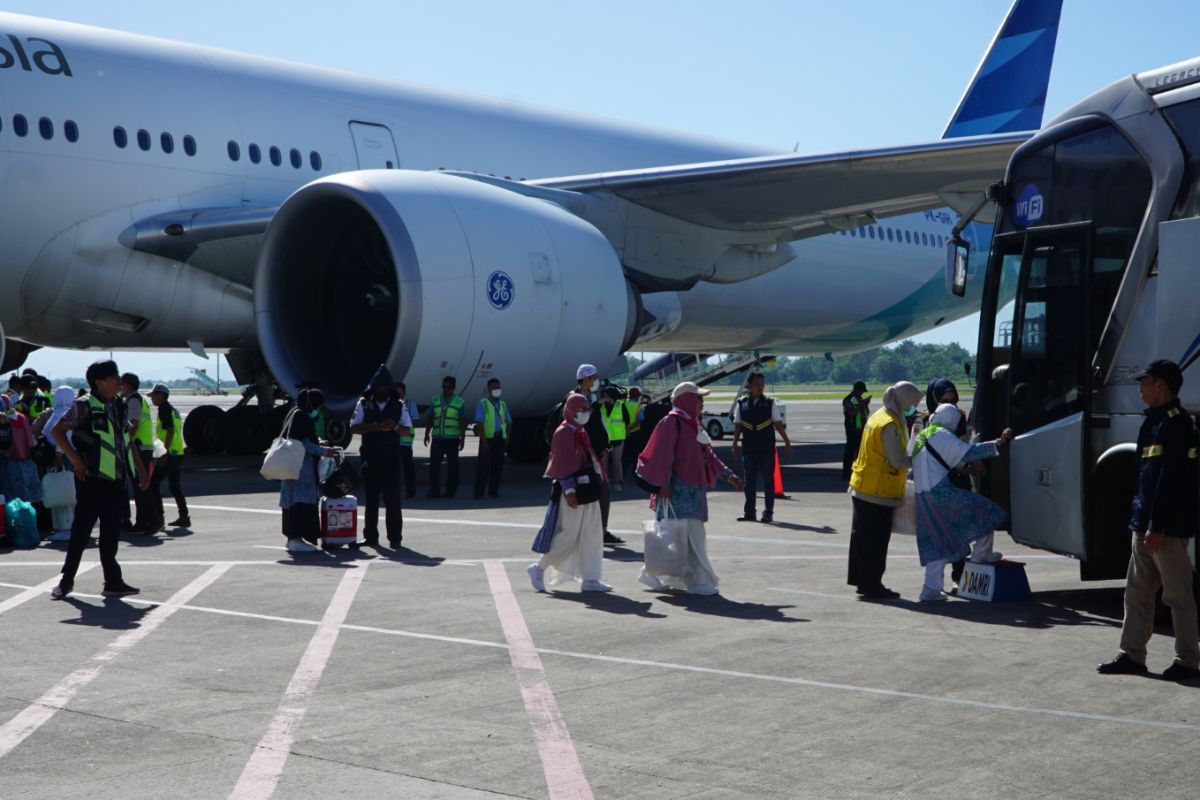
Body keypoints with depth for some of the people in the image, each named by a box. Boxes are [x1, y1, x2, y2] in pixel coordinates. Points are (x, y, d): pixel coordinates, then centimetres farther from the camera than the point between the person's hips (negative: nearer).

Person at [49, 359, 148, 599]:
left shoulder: (118, 406, 11)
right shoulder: (84, 406, -10)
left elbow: (128, 440, 19)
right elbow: (57, 431, -14)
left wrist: (141, 470, 15)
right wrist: (76, 461, -16)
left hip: (115, 480, 7)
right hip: (92, 480, -7)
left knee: (111, 533, 8)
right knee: (81, 530, -1)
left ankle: (113, 582, 12)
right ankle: (67, 580, 9)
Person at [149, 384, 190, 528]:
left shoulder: (164, 408, -9)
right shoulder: (173, 409, 20)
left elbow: (170, 431, -18)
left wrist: (164, 452, -21)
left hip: (170, 453, -9)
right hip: (178, 452, 9)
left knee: (154, 483, -5)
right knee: (175, 486, 12)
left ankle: (158, 516, -7)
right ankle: (184, 517, 10)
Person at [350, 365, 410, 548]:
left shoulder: (398, 405, 8)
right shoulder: (364, 404, 6)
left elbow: (407, 429, 5)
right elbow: (354, 427, -1)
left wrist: (394, 427, -16)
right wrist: (374, 427, -17)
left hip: (391, 458, 0)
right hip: (370, 458, 0)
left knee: (393, 498, -3)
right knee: (371, 498, 4)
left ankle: (395, 537, 2)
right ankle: (370, 536, 10)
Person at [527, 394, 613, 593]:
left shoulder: (581, 432, 15)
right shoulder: (564, 433, -13)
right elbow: (563, 465, -17)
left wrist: (599, 479, 19)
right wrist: (569, 491, -21)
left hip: (587, 490, 9)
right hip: (573, 492, -9)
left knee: (592, 535, 7)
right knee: (568, 535, -7)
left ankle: (590, 579, 10)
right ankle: (539, 568, 7)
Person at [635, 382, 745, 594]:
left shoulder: (693, 424, 16)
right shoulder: (672, 422, -11)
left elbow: (707, 454, 20)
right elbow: (663, 455, -16)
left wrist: (728, 475, 15)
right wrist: (663, 484, -21)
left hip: (693, 489, 9)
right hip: (678, 489, -9)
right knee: (690, 535, -7)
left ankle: (653, 574, 19)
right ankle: (697, 582, -3)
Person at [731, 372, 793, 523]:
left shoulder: (770, 403, 0)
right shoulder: (741, 404, 3)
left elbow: (778, 424, 2)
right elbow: (737, 426, 8)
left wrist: (787, 442, -1)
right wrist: (735, 446, 6)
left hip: (767, 449, -1)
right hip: (749, 449, 1)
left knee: (768, 481, 2)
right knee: (749, 482, 6)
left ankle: (768, 513, 7)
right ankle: (749, 513, 12)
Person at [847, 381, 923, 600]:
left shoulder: (879, 416, 11)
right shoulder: (890, 425, -19)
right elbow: (898, 462, -21)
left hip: (862, 488, 10)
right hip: (879, 491, -10)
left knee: (863, 537, 15)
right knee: (875, 541, -2)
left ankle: (862, 581, 24)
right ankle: (872, 585, 3)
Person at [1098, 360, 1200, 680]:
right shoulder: (1155, 421, 17)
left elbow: (1171, 478, -21)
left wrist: (1157, 525, -23)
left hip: (1168, 526, -10)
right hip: (1147, 524, 10)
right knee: (1137, 591, 13)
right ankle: (1132, 655, 18)